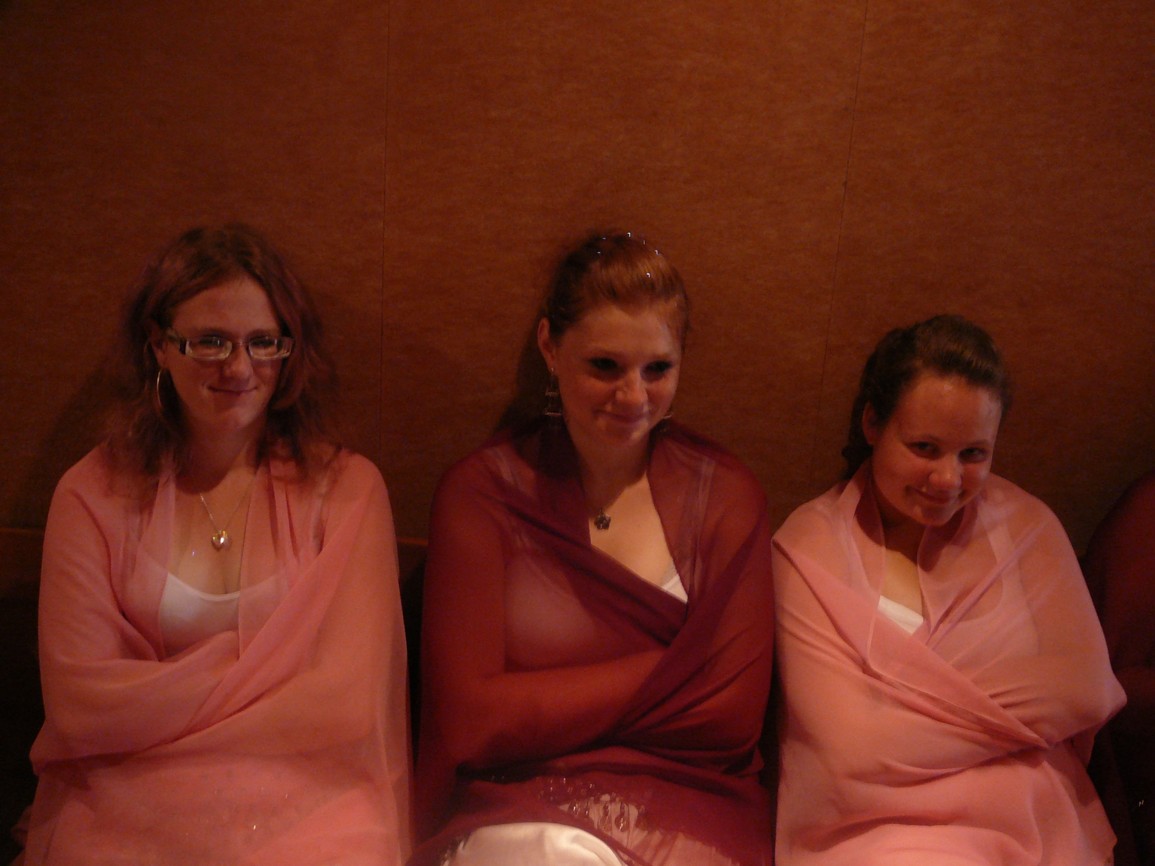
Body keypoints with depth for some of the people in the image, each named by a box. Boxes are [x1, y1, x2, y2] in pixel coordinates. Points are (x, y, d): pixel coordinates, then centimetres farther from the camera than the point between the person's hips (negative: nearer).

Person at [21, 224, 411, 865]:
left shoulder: (347, 488, -2)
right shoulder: (93, 494, 2)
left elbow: (349, 706, -10)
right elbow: (78, 705, -6)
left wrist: (150, 706, -6)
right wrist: (260, 670, -7)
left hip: (301, 805, -1)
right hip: (120, 812, 2)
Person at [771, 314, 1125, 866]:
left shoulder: (1024, 524, 7)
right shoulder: (809, 547, -4)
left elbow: (1088, 690, -5)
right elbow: (851, 749, -12)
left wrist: (906, 696, -9)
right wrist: (1024, 705, -5)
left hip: (1033, 820, 2)